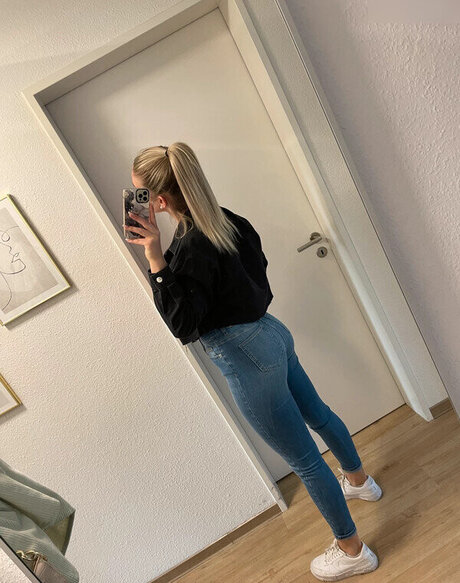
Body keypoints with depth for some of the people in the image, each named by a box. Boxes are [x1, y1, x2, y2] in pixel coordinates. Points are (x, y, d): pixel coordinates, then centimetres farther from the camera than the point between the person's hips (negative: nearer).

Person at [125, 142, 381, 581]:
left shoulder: (189, 248, -26)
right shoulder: (224, 218, 0)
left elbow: (184, 325, -25)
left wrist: (155, 259, -32)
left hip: (247, 361, -9)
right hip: (271, 334, 9)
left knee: (304, 460, 9)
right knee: (317, 414, 30)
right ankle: (360, 481, 58)